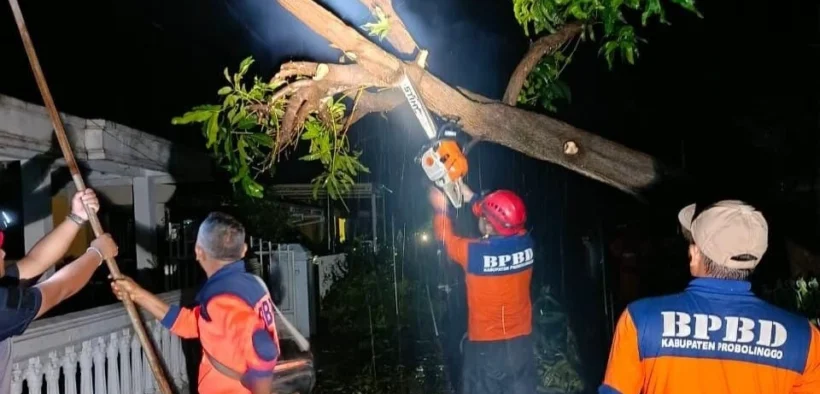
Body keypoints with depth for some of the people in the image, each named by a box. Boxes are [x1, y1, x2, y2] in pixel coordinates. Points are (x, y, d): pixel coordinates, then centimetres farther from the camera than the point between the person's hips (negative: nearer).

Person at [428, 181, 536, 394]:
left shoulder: (474, 252, -21)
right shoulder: (525, 243, -10)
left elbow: (446, 238, 1)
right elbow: (504, 221, 12)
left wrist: (441, 209, 17)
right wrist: (472, 198, 19)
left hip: (485, 346, -3)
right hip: (521, 343, 4)